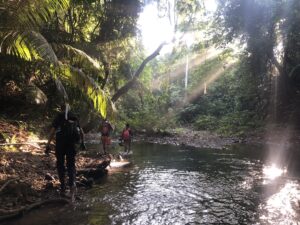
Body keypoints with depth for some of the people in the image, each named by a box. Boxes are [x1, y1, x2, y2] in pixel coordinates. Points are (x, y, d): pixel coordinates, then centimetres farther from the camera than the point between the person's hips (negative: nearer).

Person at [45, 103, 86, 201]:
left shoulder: (58, 117, 3)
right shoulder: (74, 117, 13)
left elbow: (52, 131, -7)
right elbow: (82, 132, 16)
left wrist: (48, 145, -7)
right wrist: (82, 143, 29)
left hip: (60, 143, -2)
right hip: (71, 143, 2)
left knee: (60, 164, 13)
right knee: (71, 164, 8)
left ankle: (63, 187, 12)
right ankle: (72, 183, -16)